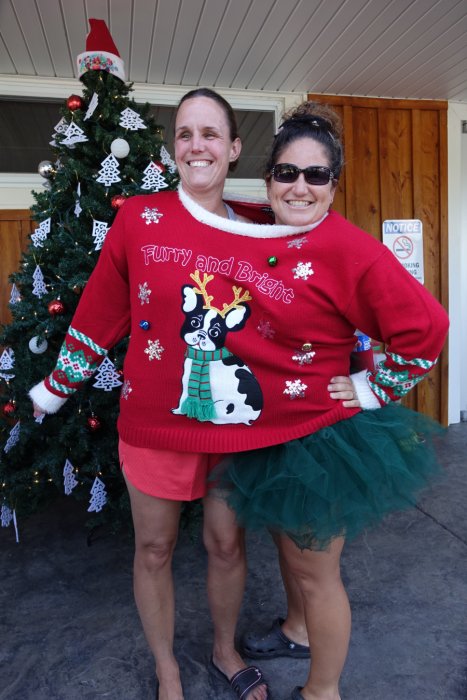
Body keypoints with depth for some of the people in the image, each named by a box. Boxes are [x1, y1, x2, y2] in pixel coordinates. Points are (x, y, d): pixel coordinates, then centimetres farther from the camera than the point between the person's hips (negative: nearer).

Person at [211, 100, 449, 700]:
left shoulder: (351, 250, -21)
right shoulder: (259, 234, 1)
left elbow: (424, 325, -22)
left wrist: (373, 389, -16)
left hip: (321, 436, -7)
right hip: (266, 429, 7)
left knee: (315, 569, 12)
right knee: (287, 541, 27)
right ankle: (298, 630, 57)